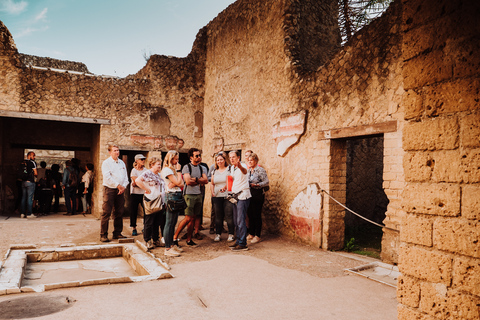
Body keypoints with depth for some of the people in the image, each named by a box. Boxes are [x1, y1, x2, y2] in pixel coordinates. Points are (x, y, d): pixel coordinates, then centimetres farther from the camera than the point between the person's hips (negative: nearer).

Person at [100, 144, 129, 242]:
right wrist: (118, 185, -13)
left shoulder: (122, 163, 16)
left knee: (119, 212, 7)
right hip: (109, 190, -5)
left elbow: (125, 177, 13)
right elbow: (107, 177, -12)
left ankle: (117, 233, 17)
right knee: (106, 213, -6)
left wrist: (123, 186, -3)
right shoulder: (106, 163, -1)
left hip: (120, 190, 6)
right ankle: (103, 235, 0)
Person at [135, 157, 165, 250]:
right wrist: (147, 189, -20)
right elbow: (137, 181, -23)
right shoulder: (147, 173, -8)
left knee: (157, 222, 13)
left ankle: (156, 240, 23)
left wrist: (164, 200, 16)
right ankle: (148, 241, 9)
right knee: (149, 222, 0)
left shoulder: (159, 175, 17)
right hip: (150, 201, -8)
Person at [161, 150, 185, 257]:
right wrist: (179, 170, -5)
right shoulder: (167, 169, -10)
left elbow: (181, 184, 13)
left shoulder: (173, 169, 18)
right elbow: (178, 182, -15)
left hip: (177, 196, 9)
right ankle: (167, 249, -3)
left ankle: (172, 245, 21)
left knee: (173, 223, 13)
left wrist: (174, 184, -7)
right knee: (169, 223, -6)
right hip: (171, 195, -9)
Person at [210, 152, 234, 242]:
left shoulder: (229, 169, 1)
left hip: (227, 196, -4)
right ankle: (218, 234, 17)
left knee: (229, 216, -4)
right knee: (218, 216, 7)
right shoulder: (214, 171, 16)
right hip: (217, 197, 4)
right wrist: (212, 192, 7)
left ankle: (231, 234, 6)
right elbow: (212, 184, 23)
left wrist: (226, 187, -23)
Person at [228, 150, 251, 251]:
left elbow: (245, 171, -39)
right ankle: (238, 240, 23)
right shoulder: (232, 168, 14)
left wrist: (240, 166, -60)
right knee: (236, 221, 13)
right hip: (235, 196, 9)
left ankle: (243, 244, -5)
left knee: (240, 220, -10)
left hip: (243, 196, -9)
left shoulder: (242, 166, -13)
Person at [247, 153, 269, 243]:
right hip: (249, 194, 7)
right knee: (250, 214, 11)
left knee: (257, 215, -3)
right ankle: (251, 234, 22)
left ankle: (257, 236, 6)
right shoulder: (248, 170, 14)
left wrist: (256, 185, -20)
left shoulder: (261, 170, -7)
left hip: (258, 194, -7)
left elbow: (266, 182, -12)